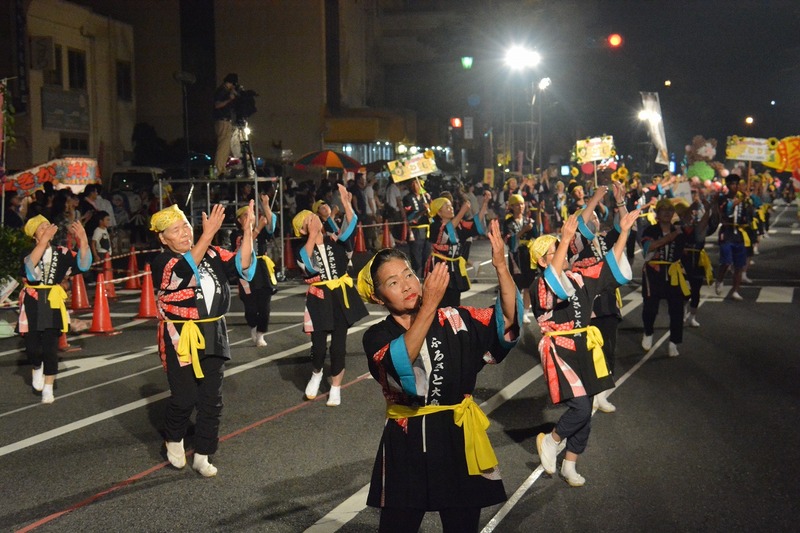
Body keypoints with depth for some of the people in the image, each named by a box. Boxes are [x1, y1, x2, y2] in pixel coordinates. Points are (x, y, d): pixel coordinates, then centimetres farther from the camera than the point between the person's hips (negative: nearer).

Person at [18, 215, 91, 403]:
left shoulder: (61, 253, 0)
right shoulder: (28, 255, -8)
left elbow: (83, 264, -10)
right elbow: (31, 271, -30)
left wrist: (83, 240, -25)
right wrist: (43, 242, -40)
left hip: (53, 305, 1)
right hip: (32, 305, -1)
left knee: (50, 348, 1)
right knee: (33, 347, 0)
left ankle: (48, 389, 14)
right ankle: (37, 369, 36)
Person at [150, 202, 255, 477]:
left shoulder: (212, 255, 4)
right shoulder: (162, 262, -8)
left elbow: (242, 265, -6)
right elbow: (186, 268, -28)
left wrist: (247, 232, -20)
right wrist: (208, 234, -35)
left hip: (212, 336, 4)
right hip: (181, 339, -4)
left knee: (211, 400, 6)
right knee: (184, 398, -2)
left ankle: (202, 455, 18)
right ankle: (174, 441, 27)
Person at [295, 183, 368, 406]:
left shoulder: (335, 240, 2)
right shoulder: (303, 248, -1)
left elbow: (350, 226, -17)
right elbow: (307, 263, -24)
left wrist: (346, 203, -32)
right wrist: (313, 236, -22)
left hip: (341, 296, 1)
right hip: (319, 299, -1)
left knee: (339, 344, 5)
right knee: (319, 345, -4)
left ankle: (335, 387, 19)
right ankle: (316, 374, 29)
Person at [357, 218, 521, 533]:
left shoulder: (452, 320, -1)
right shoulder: (377, 338, -5)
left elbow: (508, 319, -13)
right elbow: (401, 363, -27)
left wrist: (501, 265, -27)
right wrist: (429, 305, -36)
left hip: (459, 438, 1)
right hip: (408, 445, -1)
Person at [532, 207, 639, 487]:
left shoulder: (577, 278, 7)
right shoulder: (539, 286, -11)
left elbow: (610, 266, 11)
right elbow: (554, 283, -34)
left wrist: (624, 231, 2)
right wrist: (566, 239, -42)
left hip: (584, 350, 7)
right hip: (559, 351, -7)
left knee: (584, 414, 10)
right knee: (580, 408, -15)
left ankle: (569, 466, 26)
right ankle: (550, 442, 13)